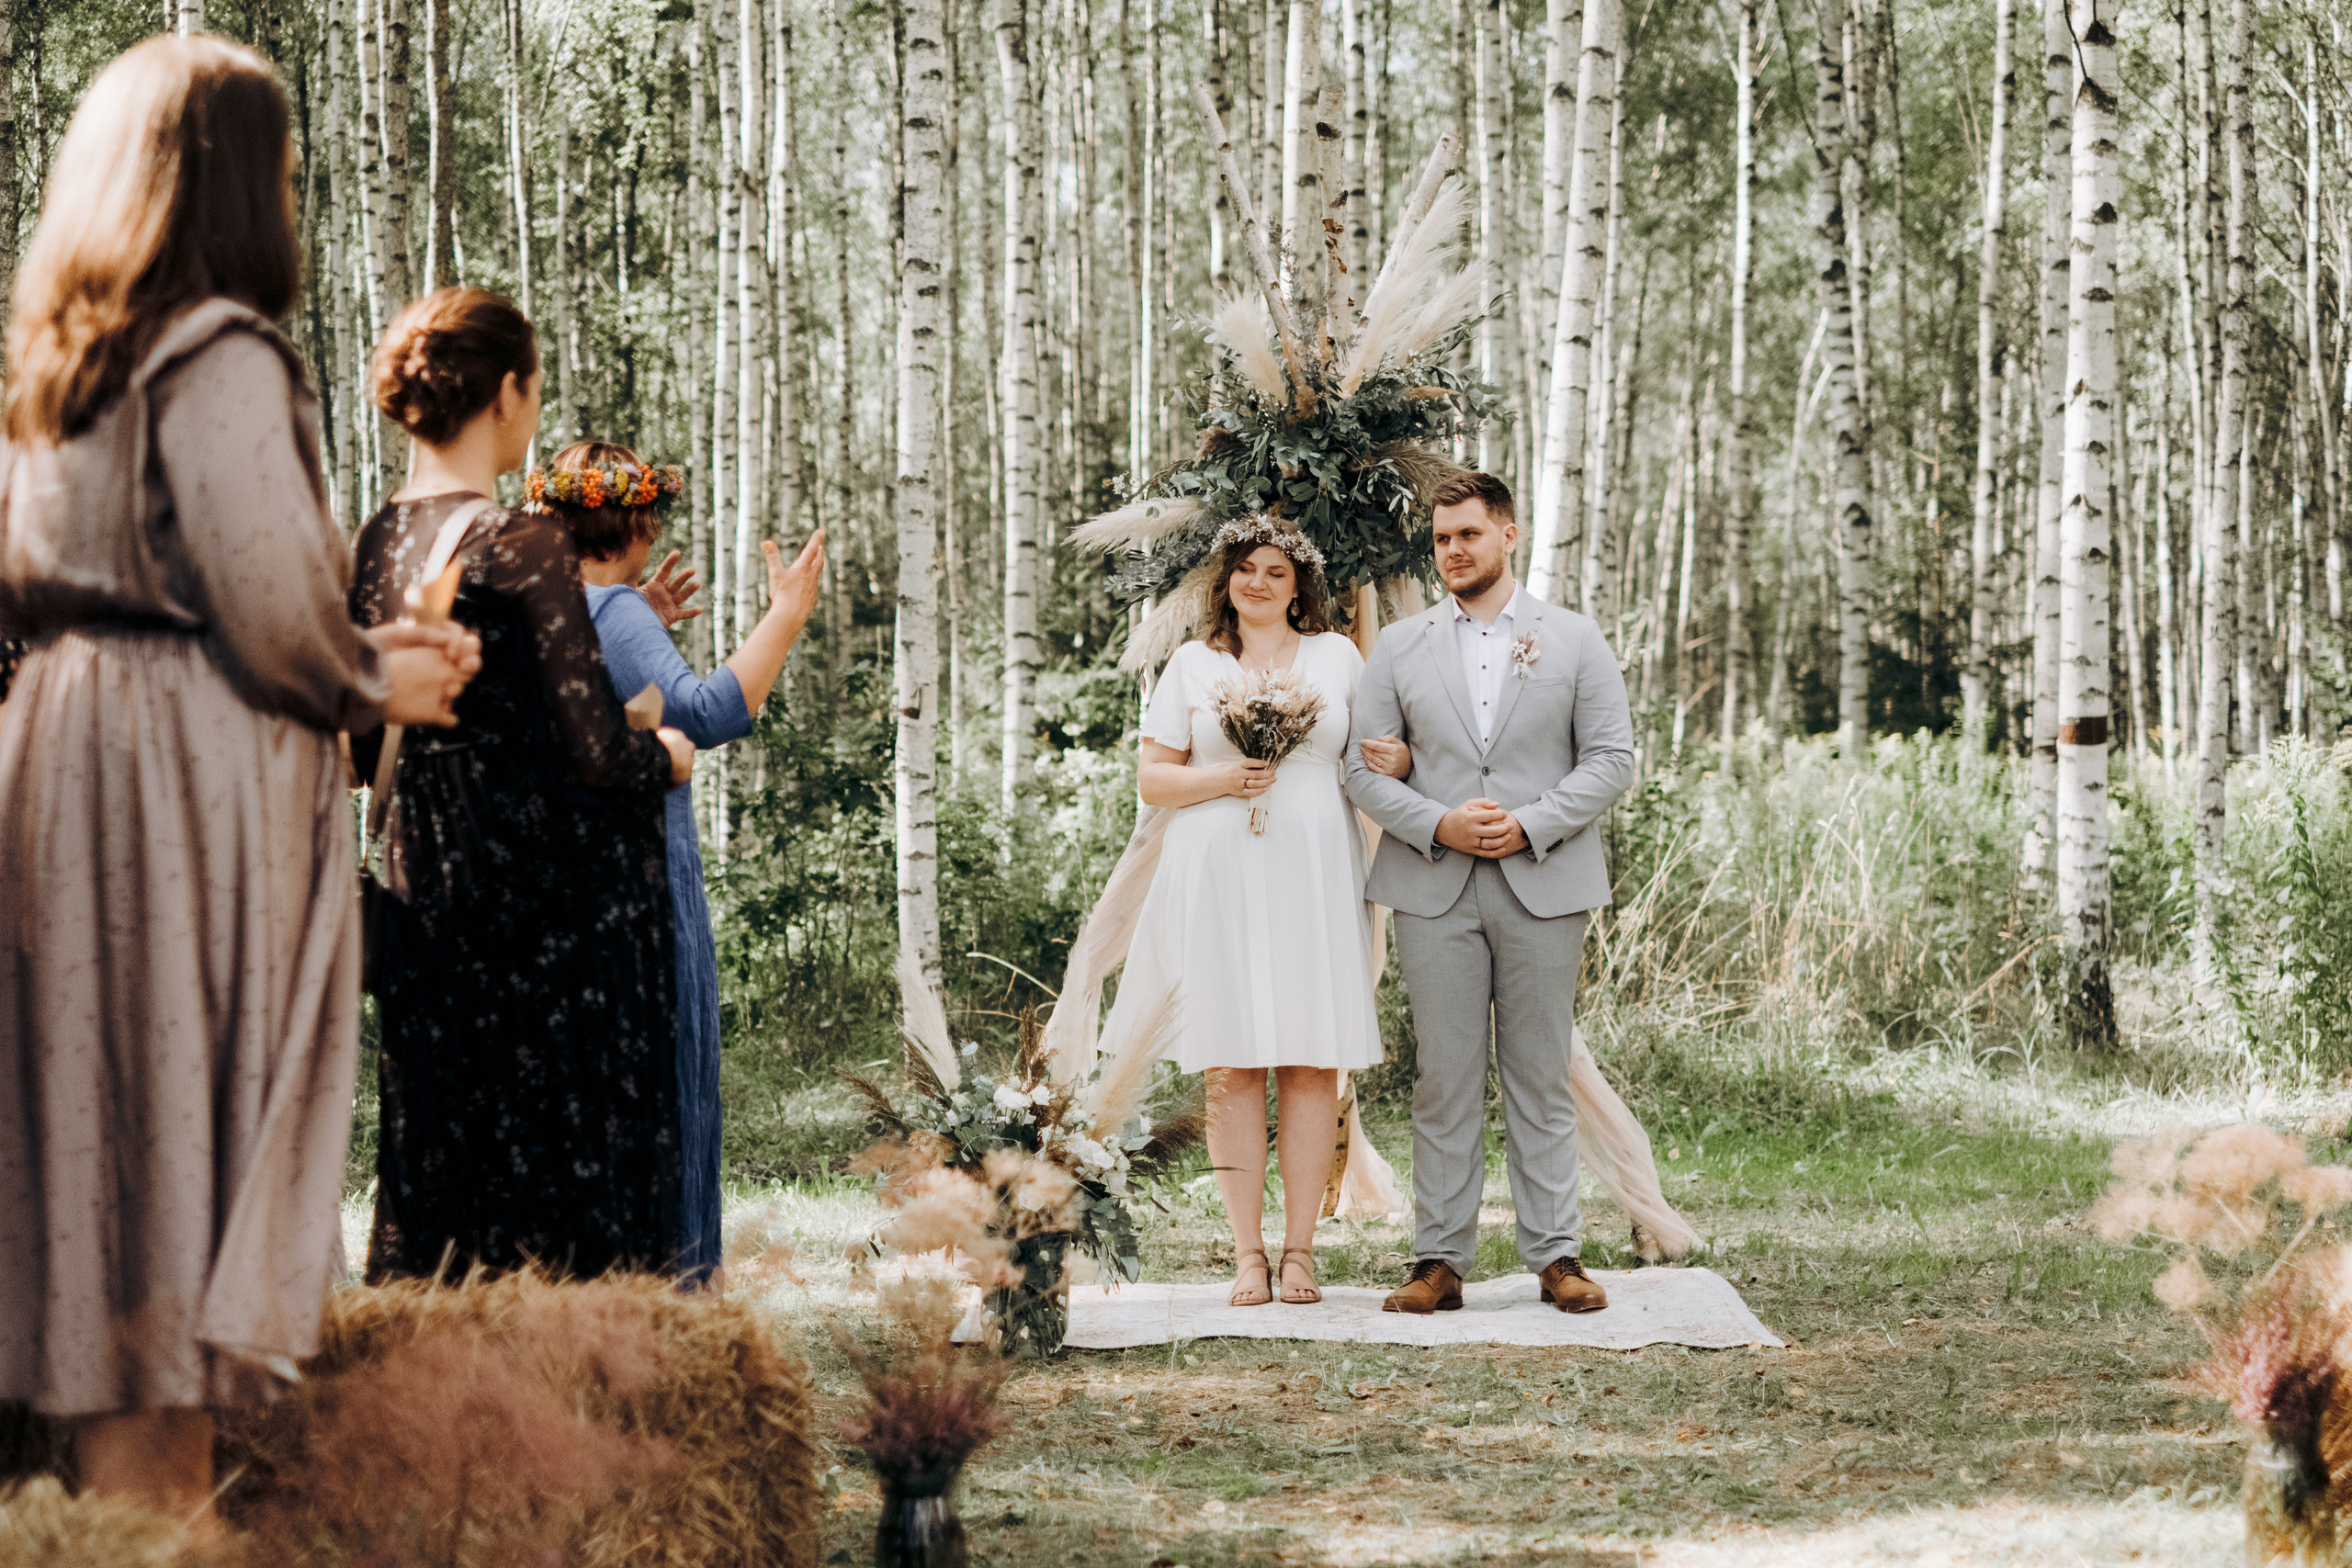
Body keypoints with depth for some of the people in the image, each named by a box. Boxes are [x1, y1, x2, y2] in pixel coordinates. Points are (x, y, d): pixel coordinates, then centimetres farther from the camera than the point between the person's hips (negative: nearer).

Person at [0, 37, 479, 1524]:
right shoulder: (221, 359, -16)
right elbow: (268, 602, -20)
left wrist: (362, 648, 16)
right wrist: (376, 681, 1)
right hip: (199, 772, -8)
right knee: (190, 1093, 0)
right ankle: (161, 1473, 6)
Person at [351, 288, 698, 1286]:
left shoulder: (376, 544, 7)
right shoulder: (522, 546, -16)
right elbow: (595, 756, -17)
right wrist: (667, 756, 5)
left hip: (427, 896, 8)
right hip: (555, 914, -8)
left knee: (439, 1180, 13)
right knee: (569, 1186, -1)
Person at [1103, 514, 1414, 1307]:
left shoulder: (1337, 656, 13)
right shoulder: (1193, 664, 12)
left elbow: (1378, 751, 18)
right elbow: (1151, 778, 10)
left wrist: (1396, 762, -5)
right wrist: (1222, 780, -8)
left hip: (1313, 878, 0)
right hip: (1221, 877, 0)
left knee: (1312, 1061, -3)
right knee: (1232, 1064, -3)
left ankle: (1300, 1249, 1)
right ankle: (1248, 1251, 0)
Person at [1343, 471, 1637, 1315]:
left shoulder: (1574, 639, 7)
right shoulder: (1400, 646, 10)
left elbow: (1612, 757, 2)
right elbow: (1365, 768, 6)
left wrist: (1531, 825, -10)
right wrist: (1439, 825, -11)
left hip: (1542, 887, -1)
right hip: (1435, 891, 1)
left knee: (1540, 1078, 2)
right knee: (1445, 1079, 0)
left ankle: (1556, 1255, 6)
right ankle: (1440, 1261, 3)